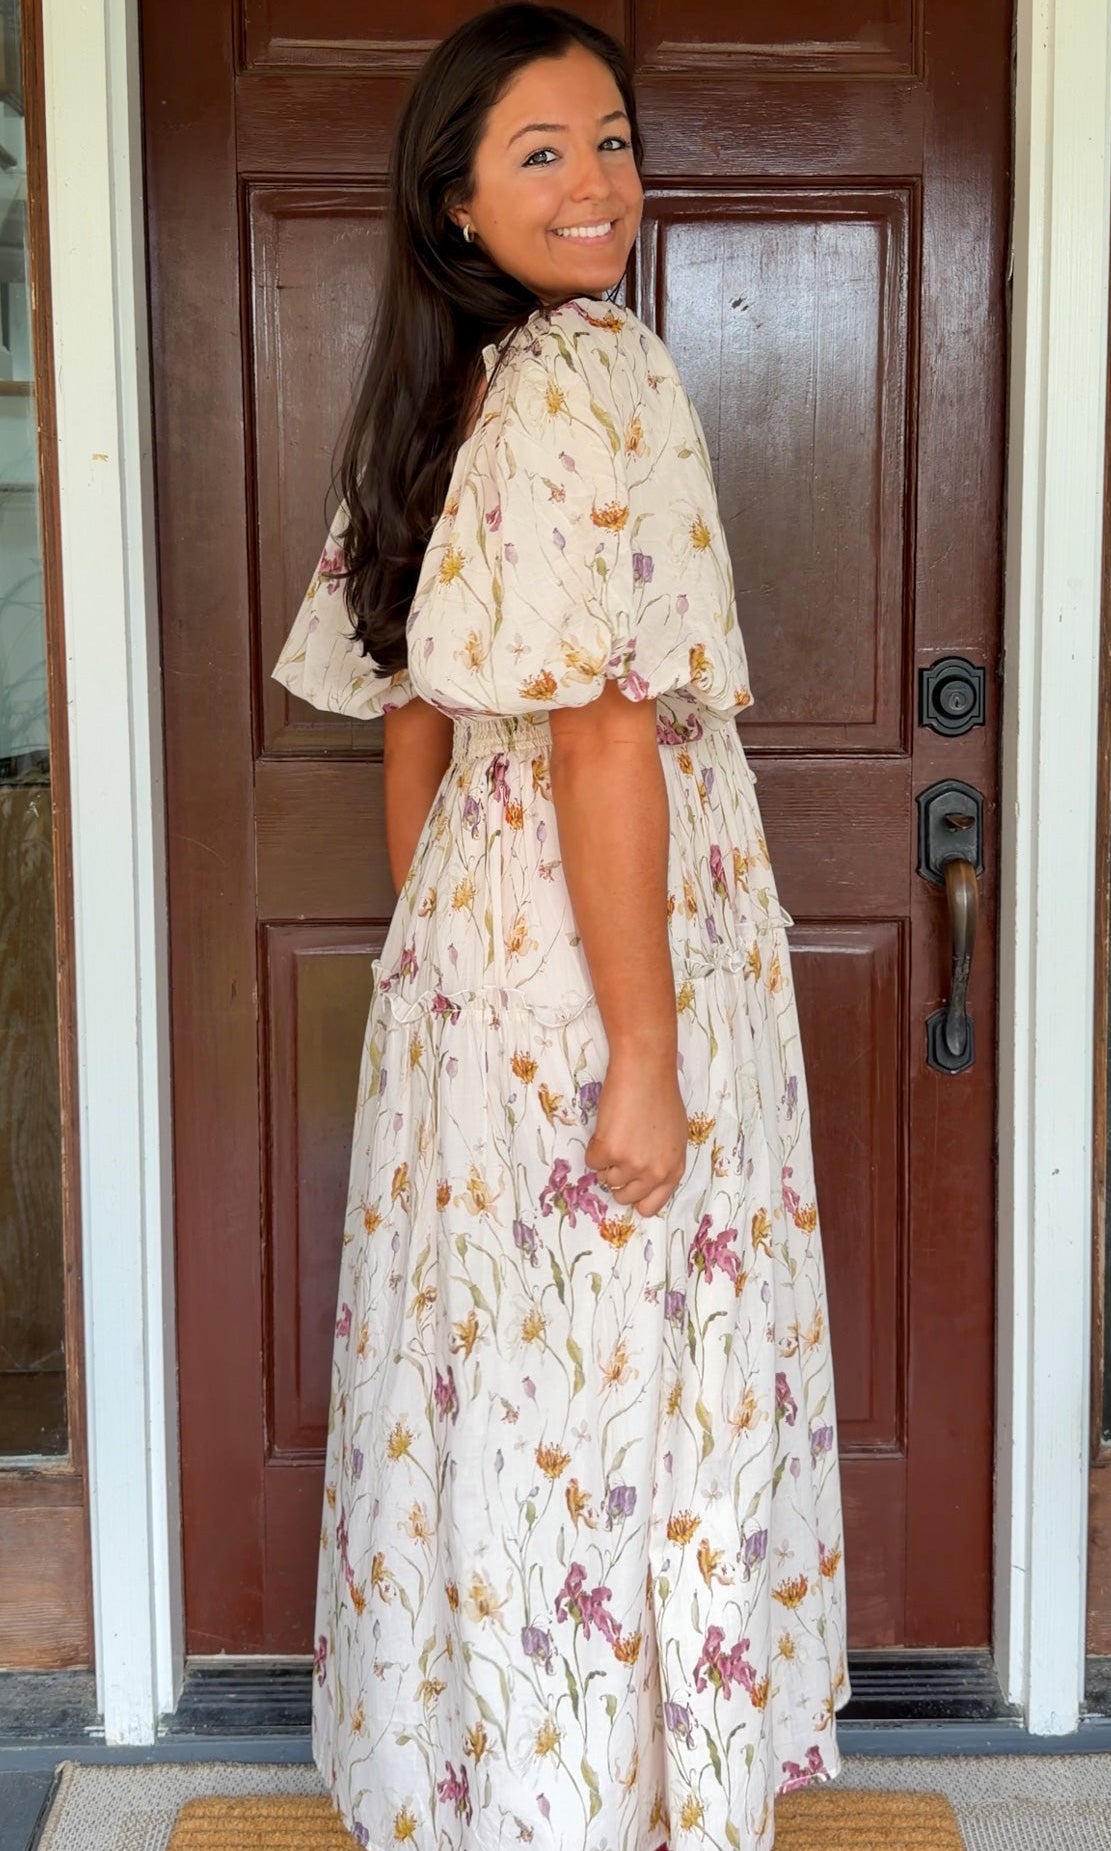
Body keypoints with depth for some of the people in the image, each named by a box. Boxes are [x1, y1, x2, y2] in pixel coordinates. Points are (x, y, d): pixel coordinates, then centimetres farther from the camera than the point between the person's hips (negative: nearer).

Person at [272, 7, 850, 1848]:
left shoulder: (439, 396, 10)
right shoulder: (597, 375, -16)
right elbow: (605, 734, -22)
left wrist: (438, 965, 18)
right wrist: (646, 1054, -20)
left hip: (470, 951, 9)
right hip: (600, 964, -9)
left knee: (498, 1391, 18)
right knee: (626, 1417, 4)